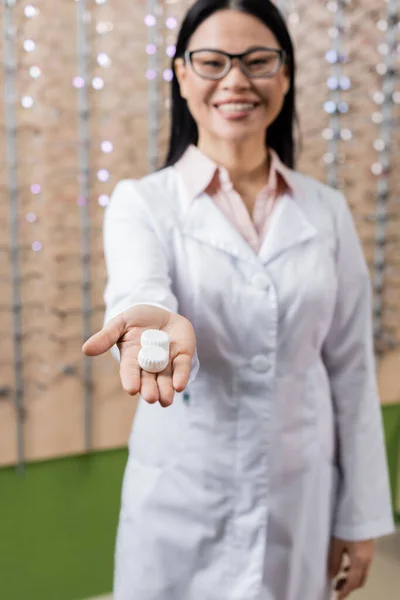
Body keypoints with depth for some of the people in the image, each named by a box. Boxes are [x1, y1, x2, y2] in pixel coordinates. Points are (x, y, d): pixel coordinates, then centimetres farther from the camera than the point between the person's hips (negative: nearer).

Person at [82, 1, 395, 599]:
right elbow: (139, 288, -27)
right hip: (181, 505, -2)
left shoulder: (326, 210, 1)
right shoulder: (142, 201, -6)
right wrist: (154, 320, -51)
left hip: (300, 502, 2)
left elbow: (351, 367, 3)